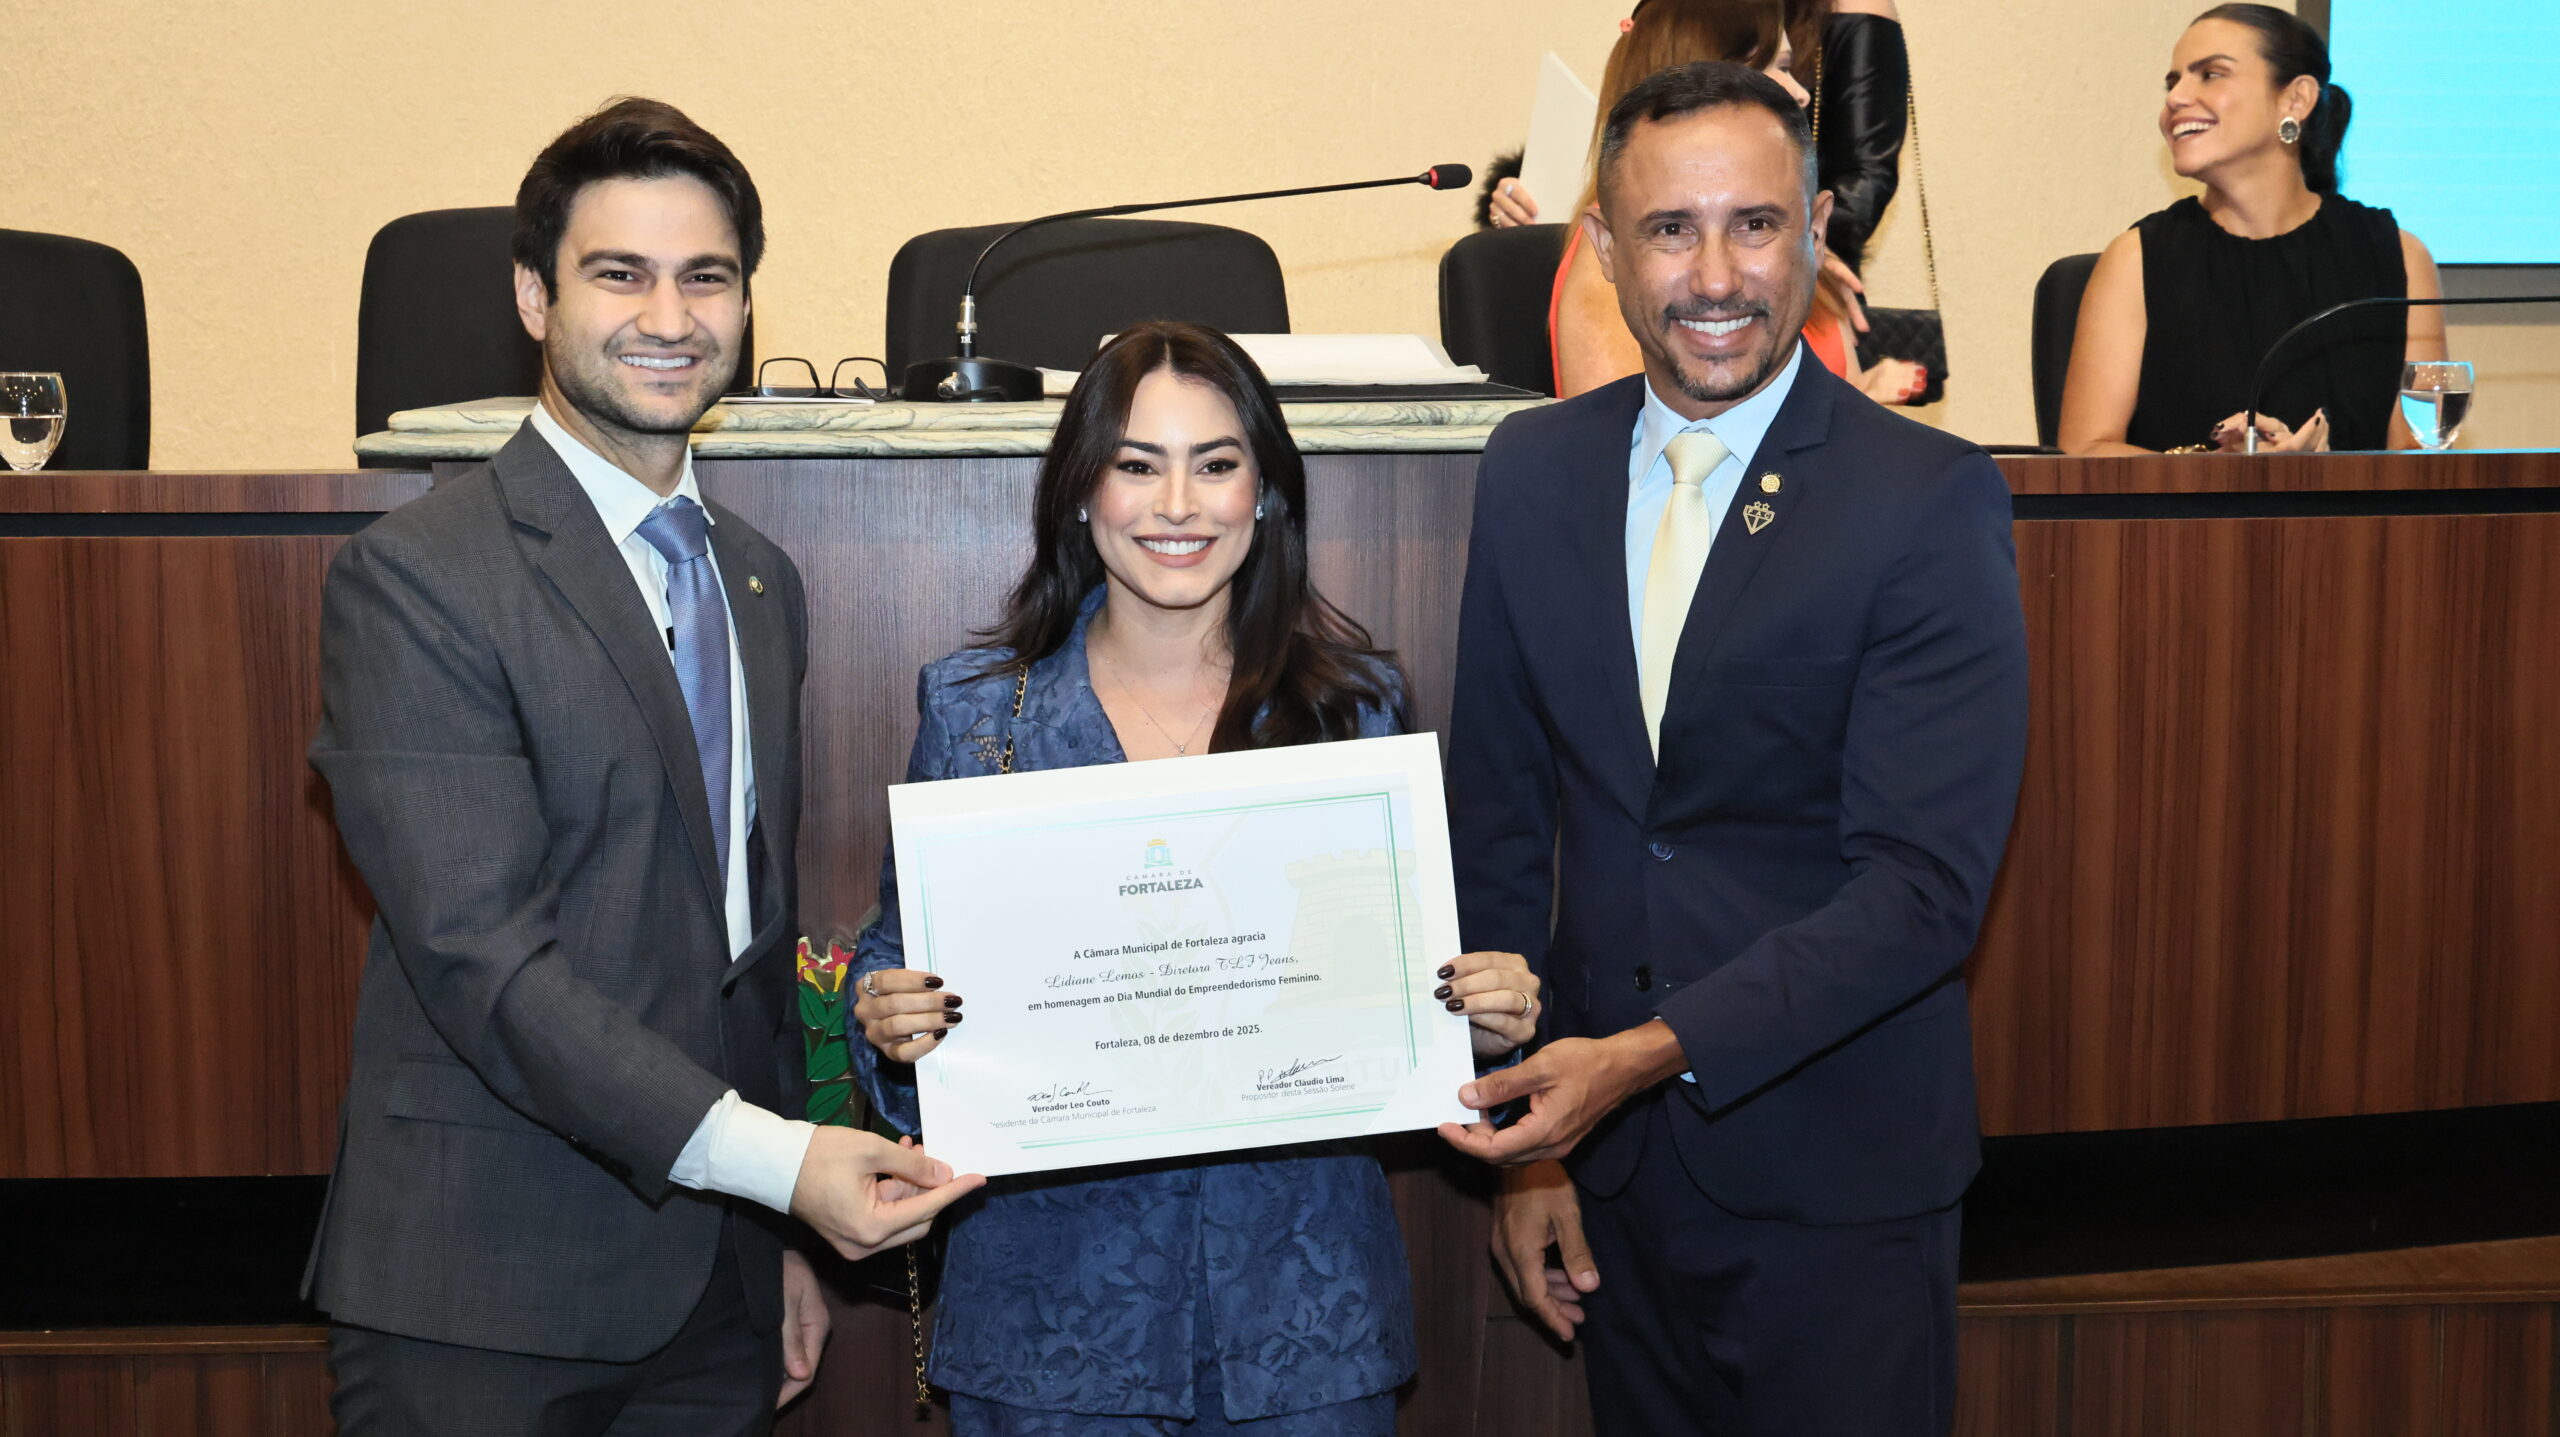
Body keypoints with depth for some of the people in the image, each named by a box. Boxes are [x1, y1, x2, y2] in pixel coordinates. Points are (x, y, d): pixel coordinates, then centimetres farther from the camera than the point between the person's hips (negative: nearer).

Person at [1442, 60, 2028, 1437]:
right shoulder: (1533, 471, 2)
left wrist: (1648, 1053, -25)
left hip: (1834, 1181, -3)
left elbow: (1923, 883, -18)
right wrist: (1524, 1137, 2)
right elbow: (1499, 821, 5)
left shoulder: (1931, 501, -12)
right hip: (1610, 1164, 4)